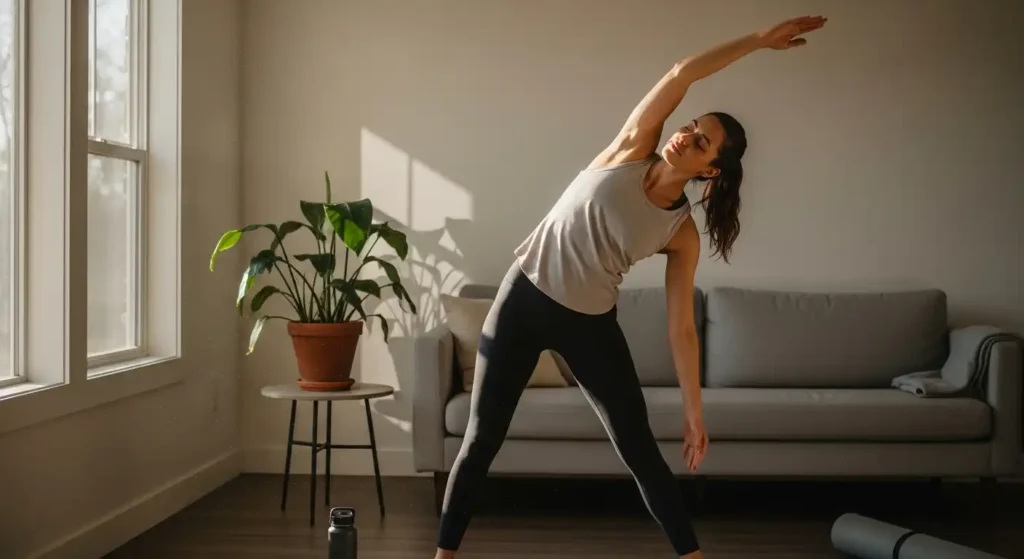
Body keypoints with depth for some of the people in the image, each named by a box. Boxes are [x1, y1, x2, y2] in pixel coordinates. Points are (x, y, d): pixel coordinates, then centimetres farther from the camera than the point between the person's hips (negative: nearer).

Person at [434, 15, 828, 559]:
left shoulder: (682, 234, -6)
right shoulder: (631, 150, -5)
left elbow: (682, 329, -4)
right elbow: (682, 73, -14)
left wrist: (694, 411, -7)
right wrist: (759, 38, -8)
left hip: (590, 324, 0)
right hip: (523, 297, 0)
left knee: (640, 450, 2)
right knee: (482, 438, 4)